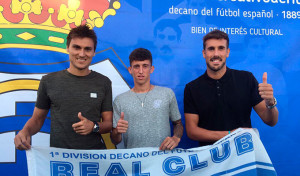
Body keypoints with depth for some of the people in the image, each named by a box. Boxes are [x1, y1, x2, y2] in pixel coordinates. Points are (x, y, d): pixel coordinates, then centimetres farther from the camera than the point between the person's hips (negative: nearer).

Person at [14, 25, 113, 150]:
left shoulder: (103, 83, 6)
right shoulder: (49, 81, 7)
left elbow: (109, 123, 8)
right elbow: (37, 118, 14)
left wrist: (94, 126, -12)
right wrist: (25, 131, -6)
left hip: (94, 155, -1)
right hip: (58, 155, 1)